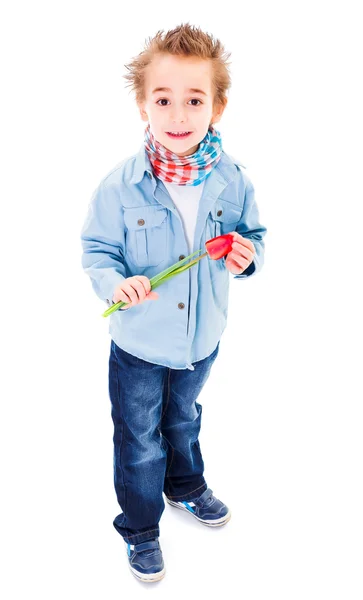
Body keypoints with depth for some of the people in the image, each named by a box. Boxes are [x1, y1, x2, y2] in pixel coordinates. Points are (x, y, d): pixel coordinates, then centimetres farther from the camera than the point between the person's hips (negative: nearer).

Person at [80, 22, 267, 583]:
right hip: (139, 345, -2)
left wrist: (248, 254, -21)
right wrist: (115, 282, -29)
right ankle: (140, 529, 41)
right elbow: (97, 250, -9)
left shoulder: (232, 180, -13)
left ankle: (187, 487, 59)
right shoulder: (120, 186, -20)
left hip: (201, 340, 3)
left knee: (183, 421, 29)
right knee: (138, 443, 15)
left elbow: (254, 233, 2)